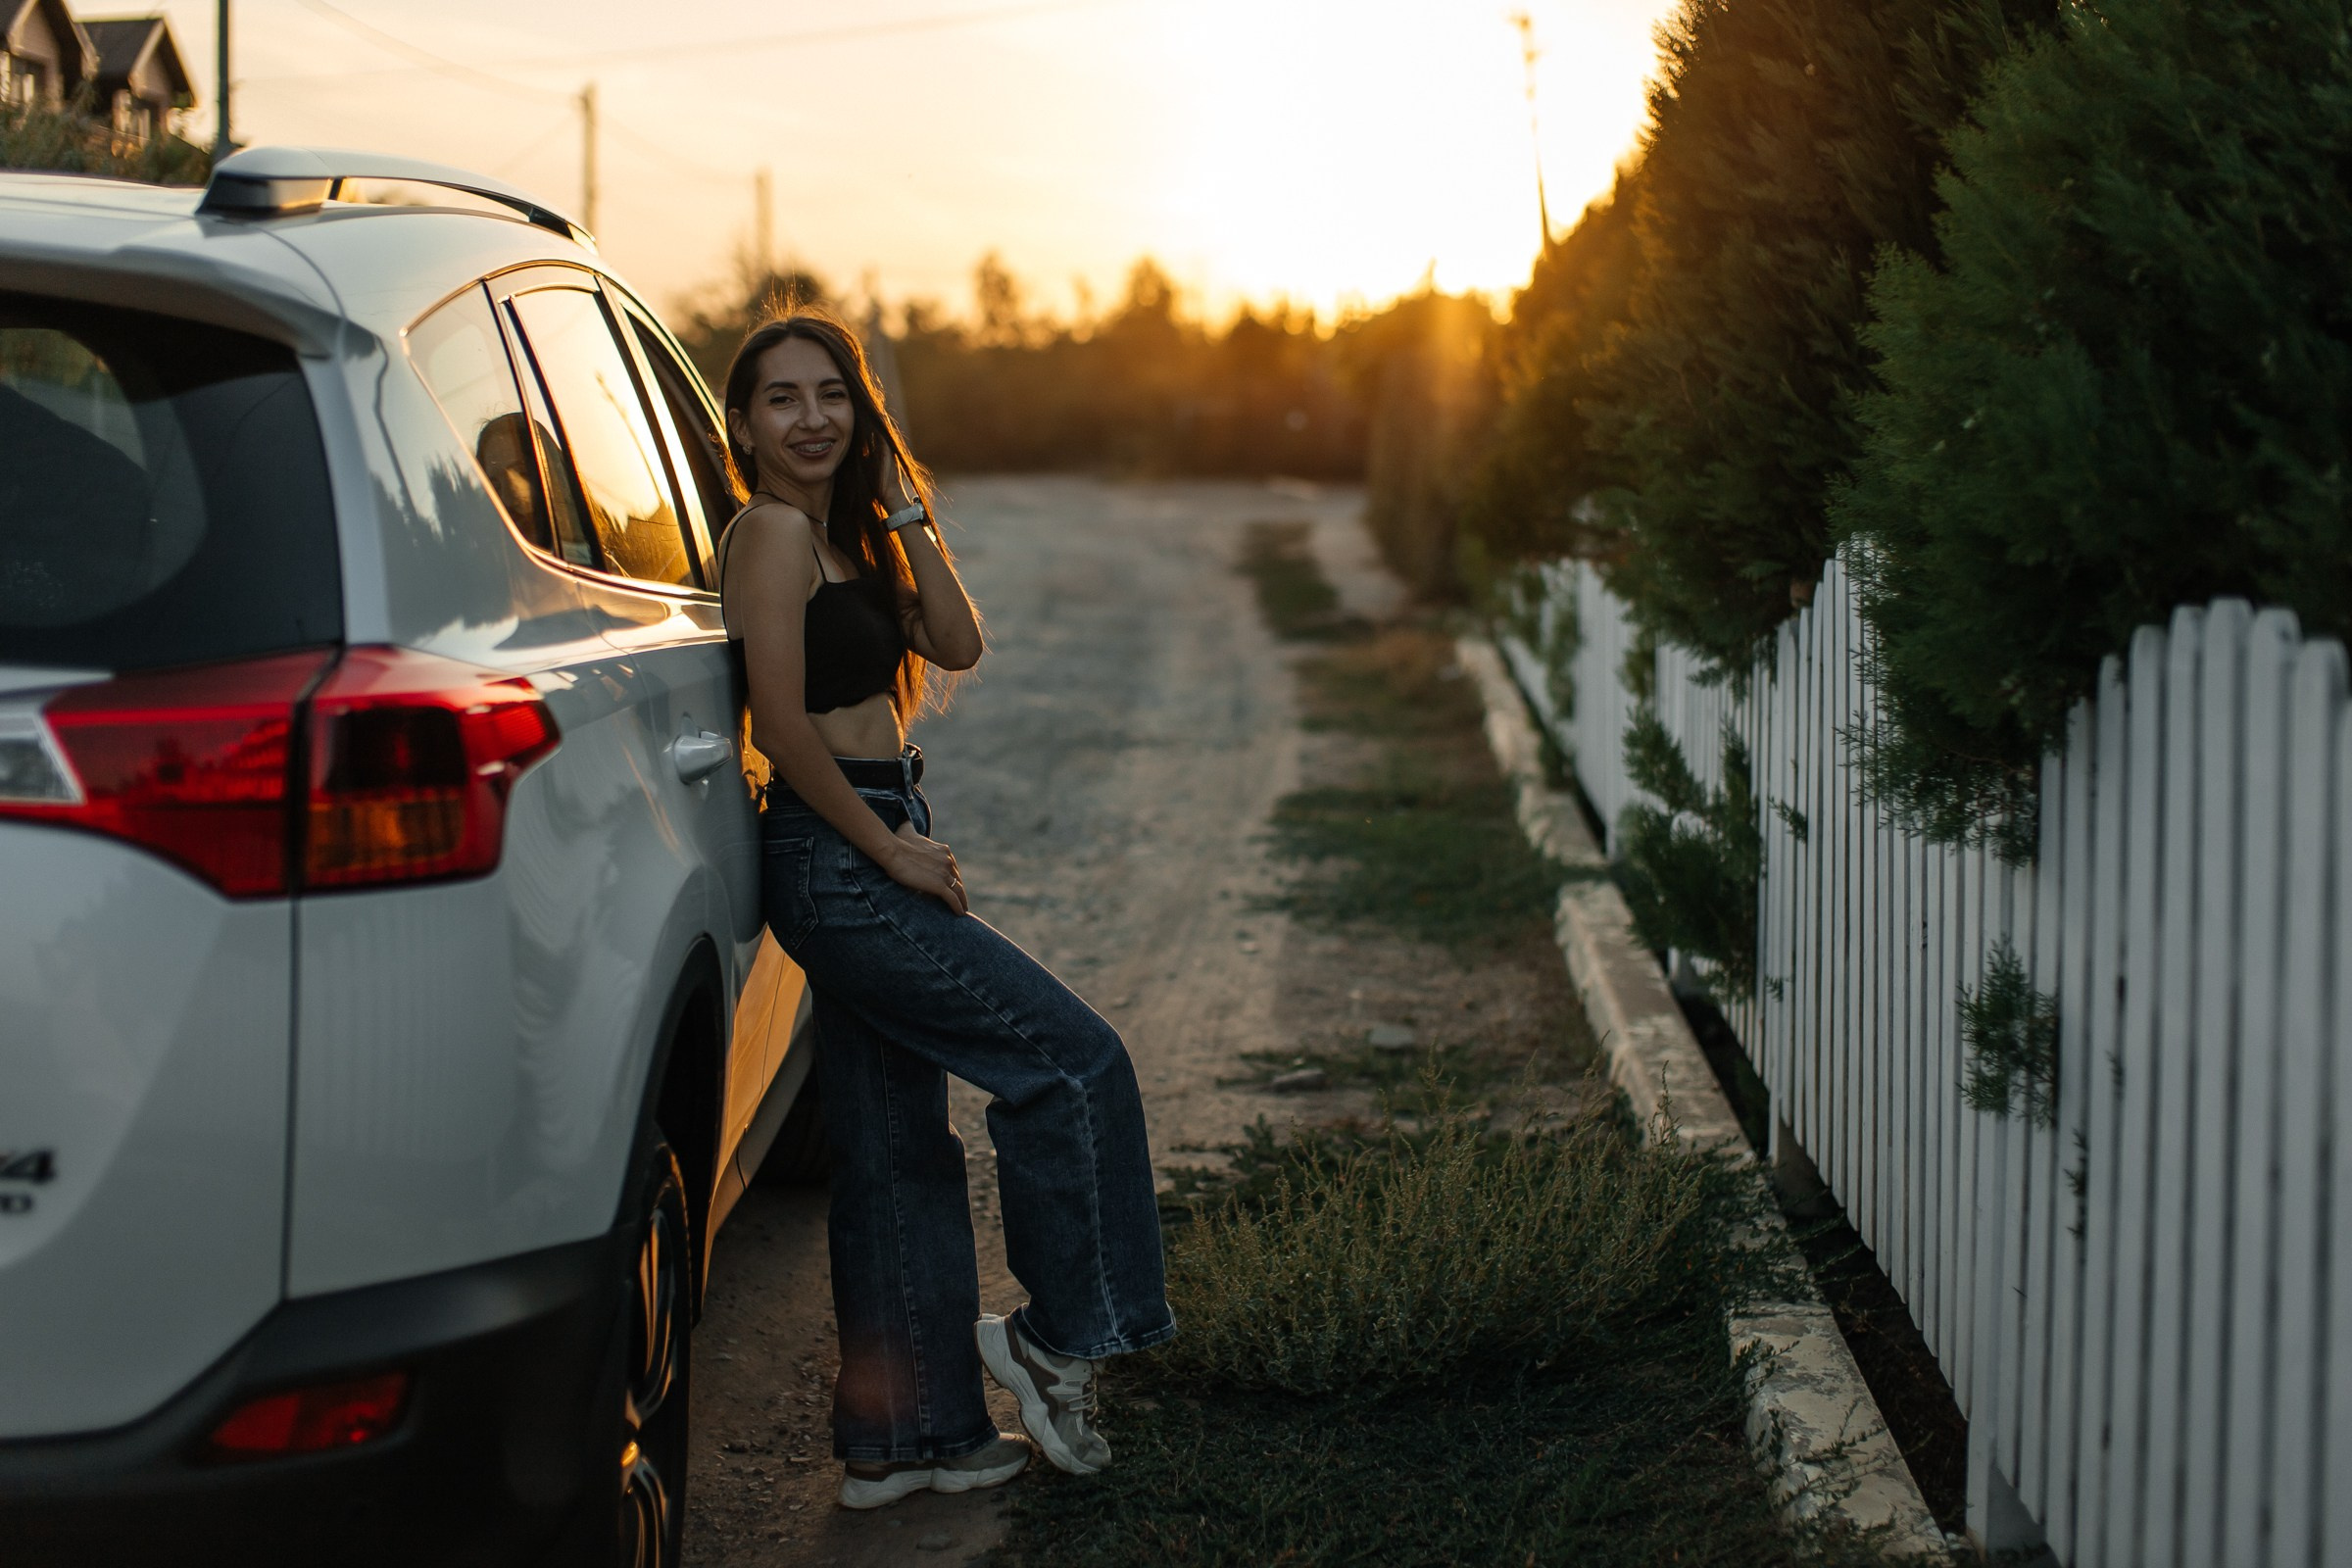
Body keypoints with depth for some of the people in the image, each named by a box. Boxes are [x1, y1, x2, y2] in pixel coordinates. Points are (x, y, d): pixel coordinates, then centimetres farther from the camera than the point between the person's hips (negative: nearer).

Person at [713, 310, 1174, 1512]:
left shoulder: (840, 535, 16)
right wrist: (888, 845, -13)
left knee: (898, 1154, 12)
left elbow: (956, 644, 8)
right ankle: (1059, 1333, 6)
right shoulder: (775, 532, -13)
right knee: (1074, 1061, -7)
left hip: (863, 868, 10)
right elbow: (784, 725, -19)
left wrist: (906, 512, 1)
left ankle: (904, 1435, 19)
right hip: (834, 861, -10)